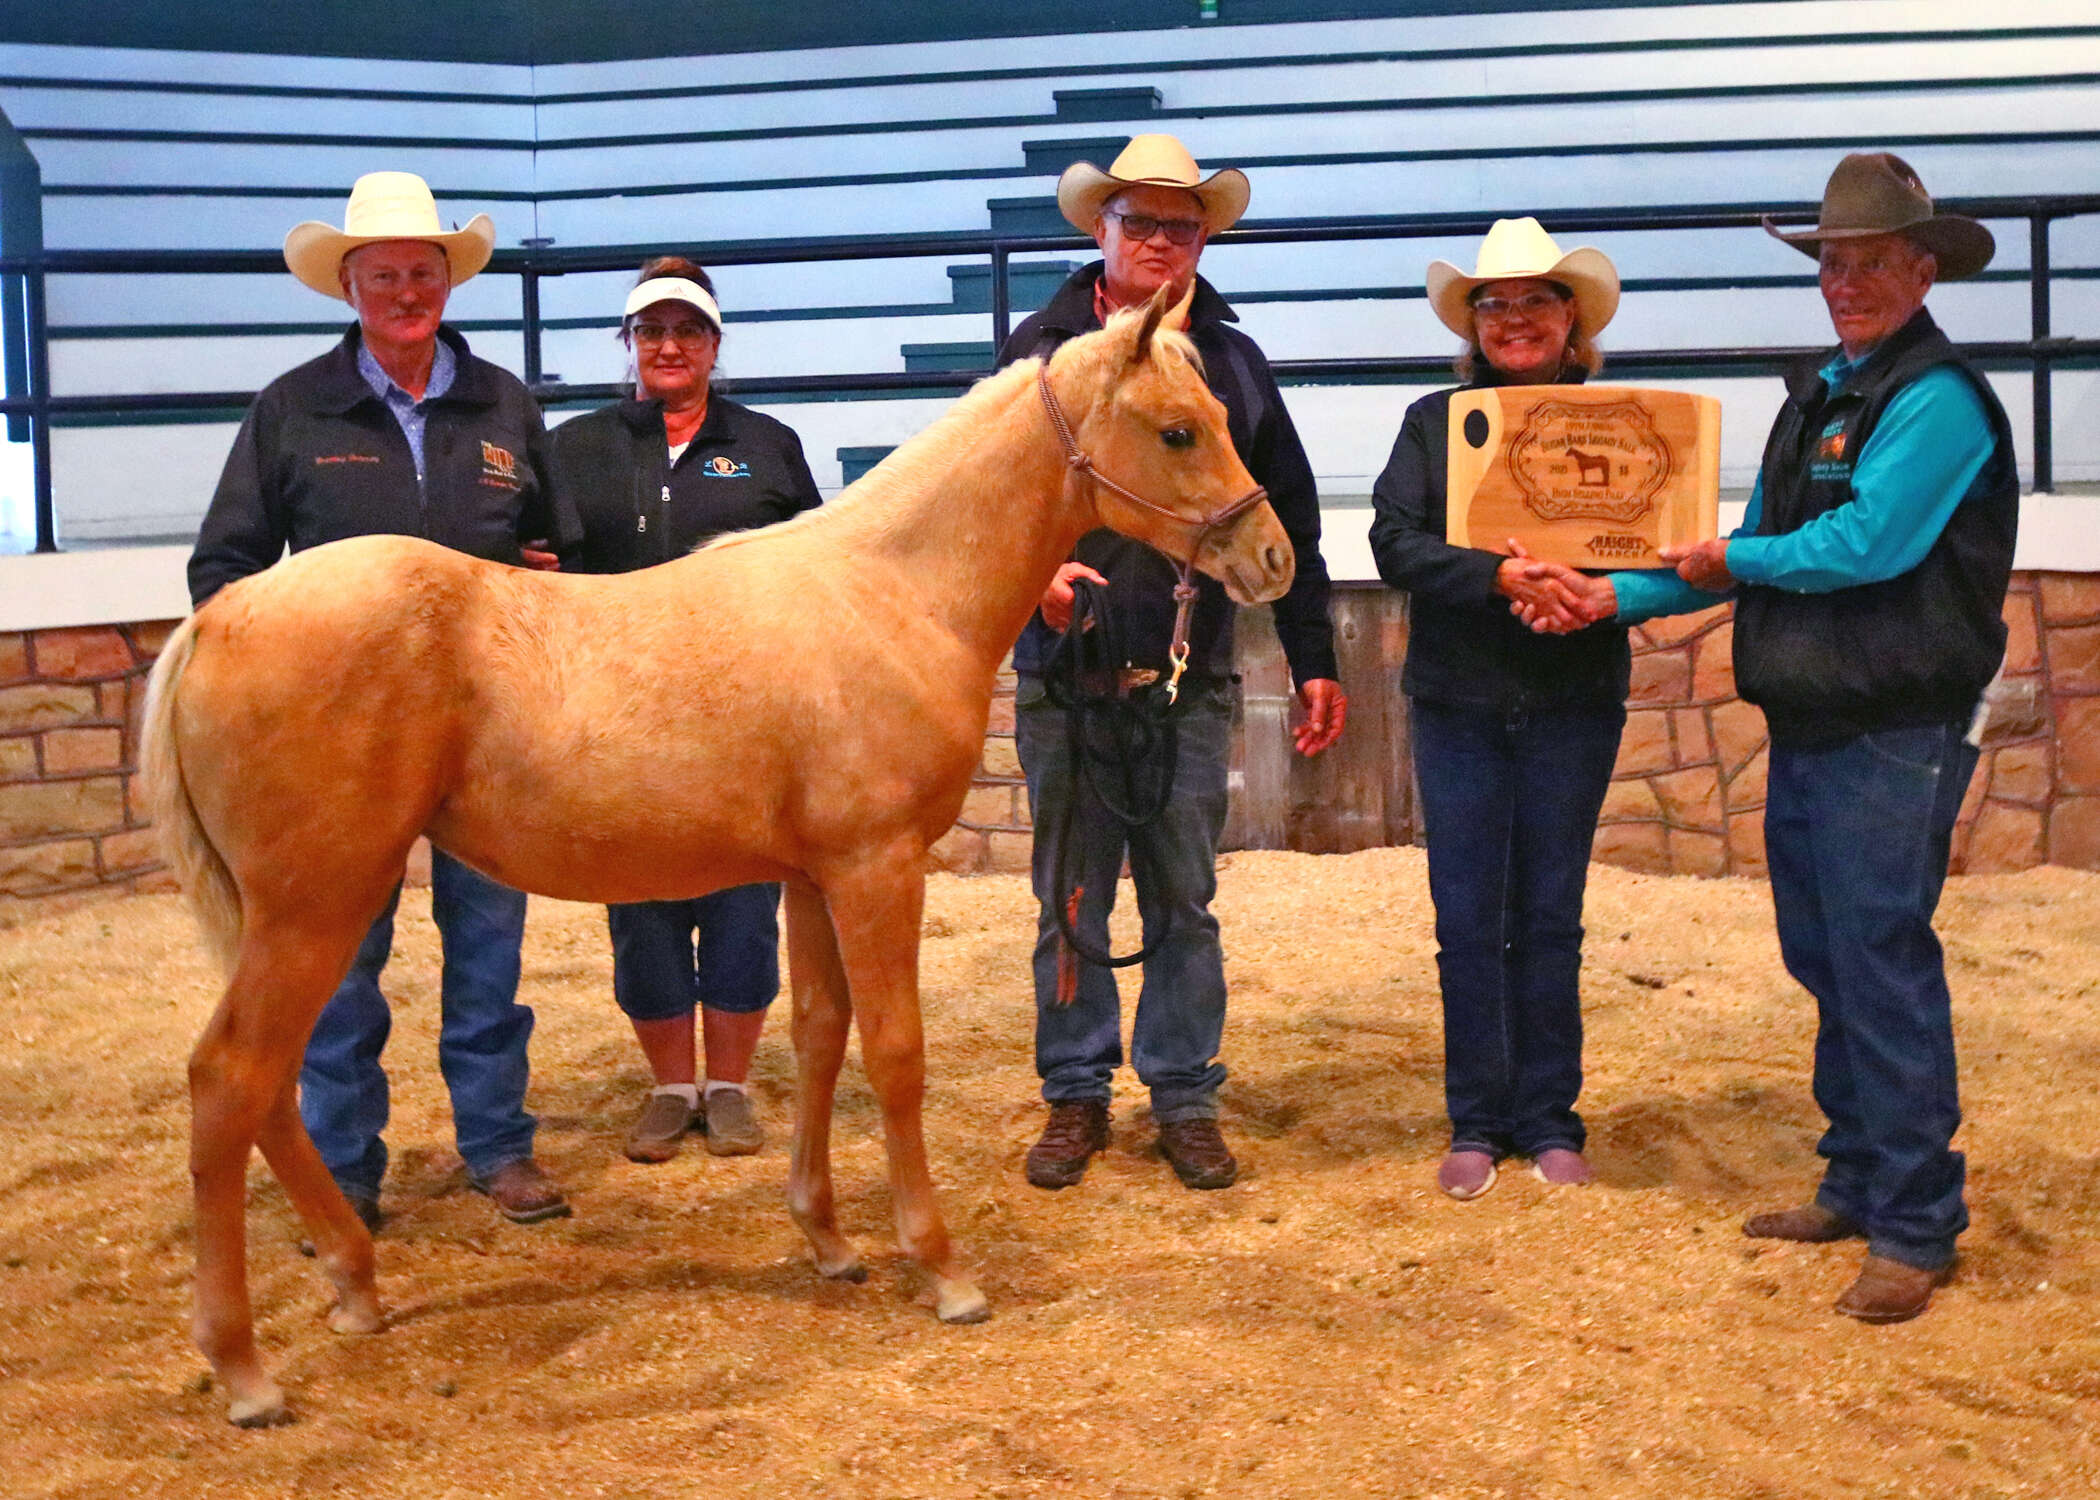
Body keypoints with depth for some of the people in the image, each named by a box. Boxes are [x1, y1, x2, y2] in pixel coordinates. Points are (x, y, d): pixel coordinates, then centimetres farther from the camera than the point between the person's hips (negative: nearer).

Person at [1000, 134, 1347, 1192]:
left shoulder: (1232, 362, 8)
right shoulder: (1040, 349, 3)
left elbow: (1288, 519, 11)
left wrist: (1313, 662, 8)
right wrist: (1037, 573, -19)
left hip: (1191, 680, 1)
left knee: (1186, 902, 8)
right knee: (1071, 902, 8)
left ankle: (1185, 1100, 19)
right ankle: (1077, 1095, 20)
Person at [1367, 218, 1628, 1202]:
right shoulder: (1434, 422, 4)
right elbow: (1395, 542, -8)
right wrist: (1497, 576, -23)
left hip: (1573, 705, 0)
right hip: (1458, 704, 0)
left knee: (1550, 919, 7)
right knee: (1467, 922, 4)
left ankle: (1548, 1121, 18)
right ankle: (1476, 1125, 15)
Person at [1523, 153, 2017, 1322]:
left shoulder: (1938, 398, -12)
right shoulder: (1819, 393, 15)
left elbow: (1865, 543, -22)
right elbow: (1756, 551, 16)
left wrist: (1731, 562, -8)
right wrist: (1619, 596, 8)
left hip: (1895, 733, -9)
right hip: (1806, 729, 9)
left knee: (1884, 971, -6)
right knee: (1826, 965, 15)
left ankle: (1917, 1230, 4)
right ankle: (1857, 1186, 28)